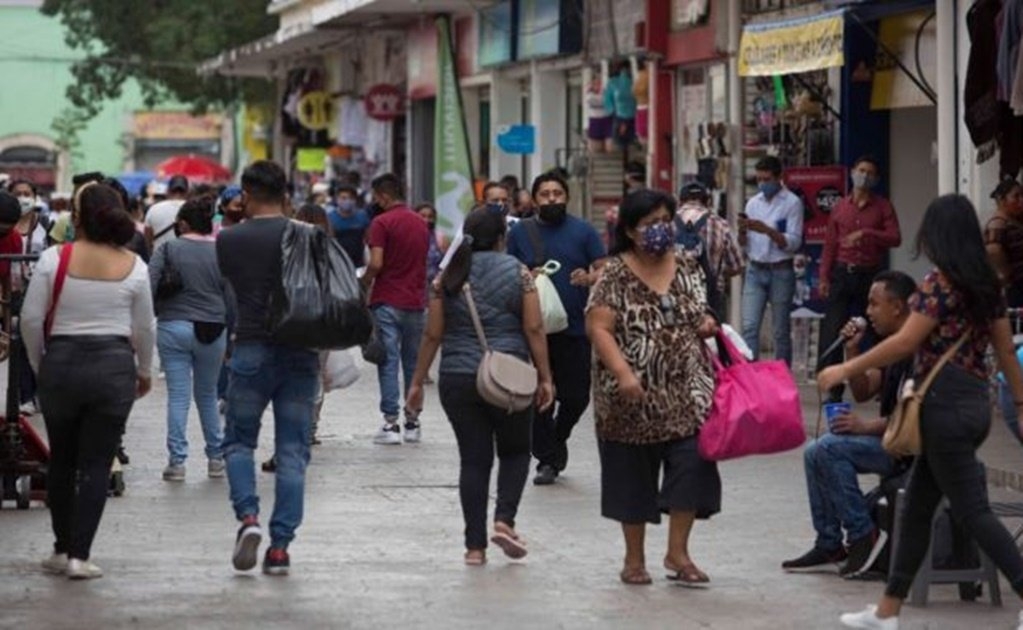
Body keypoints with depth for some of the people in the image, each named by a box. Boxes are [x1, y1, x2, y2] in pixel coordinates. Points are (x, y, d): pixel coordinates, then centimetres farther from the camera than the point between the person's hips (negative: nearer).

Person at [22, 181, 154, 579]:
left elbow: (31, 319, -5)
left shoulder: (54, 259, -6)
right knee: (97, 464, 3)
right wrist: (145, 372, 21)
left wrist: (39, 365, 11)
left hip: (61, 364, 0)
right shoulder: (133, 266, -2)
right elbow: (144, 328, 5)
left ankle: (62, 550, 21)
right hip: (114, 367, 0)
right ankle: (79, 555, -2)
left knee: (61, 461, 15)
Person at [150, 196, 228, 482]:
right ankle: (216, 458, 20)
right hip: (212, 331, 2)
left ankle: (177, 461, -2)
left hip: (174, 327, -2)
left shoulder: (169, 250, -2)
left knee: (178, 395, 0)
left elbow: (149, 287, -10)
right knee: (207, 395, 16)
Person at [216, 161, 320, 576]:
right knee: (292, 451, 4)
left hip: (251, 350, -1)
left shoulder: (228, 240, -1)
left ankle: (248, 516, -10)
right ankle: (280, 546, 1)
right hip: (300, 353, 1)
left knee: (238, 441, 14)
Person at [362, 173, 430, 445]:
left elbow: (376, 263, -17)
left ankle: (391, 423, -7)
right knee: (413, 363, 12)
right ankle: (412, 422, 14)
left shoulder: (382, 222, -10)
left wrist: (364, 281, 0)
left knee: (389, 362, -4)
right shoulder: (421, 224, 11)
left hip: (388, 302, -6)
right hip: (415, 301, 6)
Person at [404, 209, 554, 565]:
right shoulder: (516, 272, -2)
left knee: (473, 459, 6)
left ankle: (475, 545, 4)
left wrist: (418, 382, 10)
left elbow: (433, 334, 3)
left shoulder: (448, 276, 3)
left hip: (458, 381, 2)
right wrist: (545, 378, 0)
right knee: (515, 451, 16)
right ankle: (504, 519, -4)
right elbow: (534, 329, -6)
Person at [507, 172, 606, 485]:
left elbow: (604, 270, 4)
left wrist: (590, 278, -18)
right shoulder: (520, 232, 8)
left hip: (575, 328, 0)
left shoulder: (583, 231, 6)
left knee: (576, 395, 2)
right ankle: (547, 459, 11)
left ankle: (557, 439, 30)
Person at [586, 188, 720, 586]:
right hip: (633, 396, -3)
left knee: (692, 464, -7)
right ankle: (634, 558, 19)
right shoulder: (616, 275, -6)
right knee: (633, 475, 6)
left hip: (685, 392, 4)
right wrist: (623, 373, -24)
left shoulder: (687, 269, 9)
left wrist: (707, 326, -1)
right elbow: (598, 328, -13)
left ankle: (677, 552, 4)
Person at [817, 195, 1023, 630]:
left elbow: (906, 343, -15)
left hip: (945, 404, -9)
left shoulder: (939, 282, -12)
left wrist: (847, 369, -8)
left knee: (971, 511, -5)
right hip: (976, 402, 9)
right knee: (916, 508, 13)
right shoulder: (987, 284, 11)